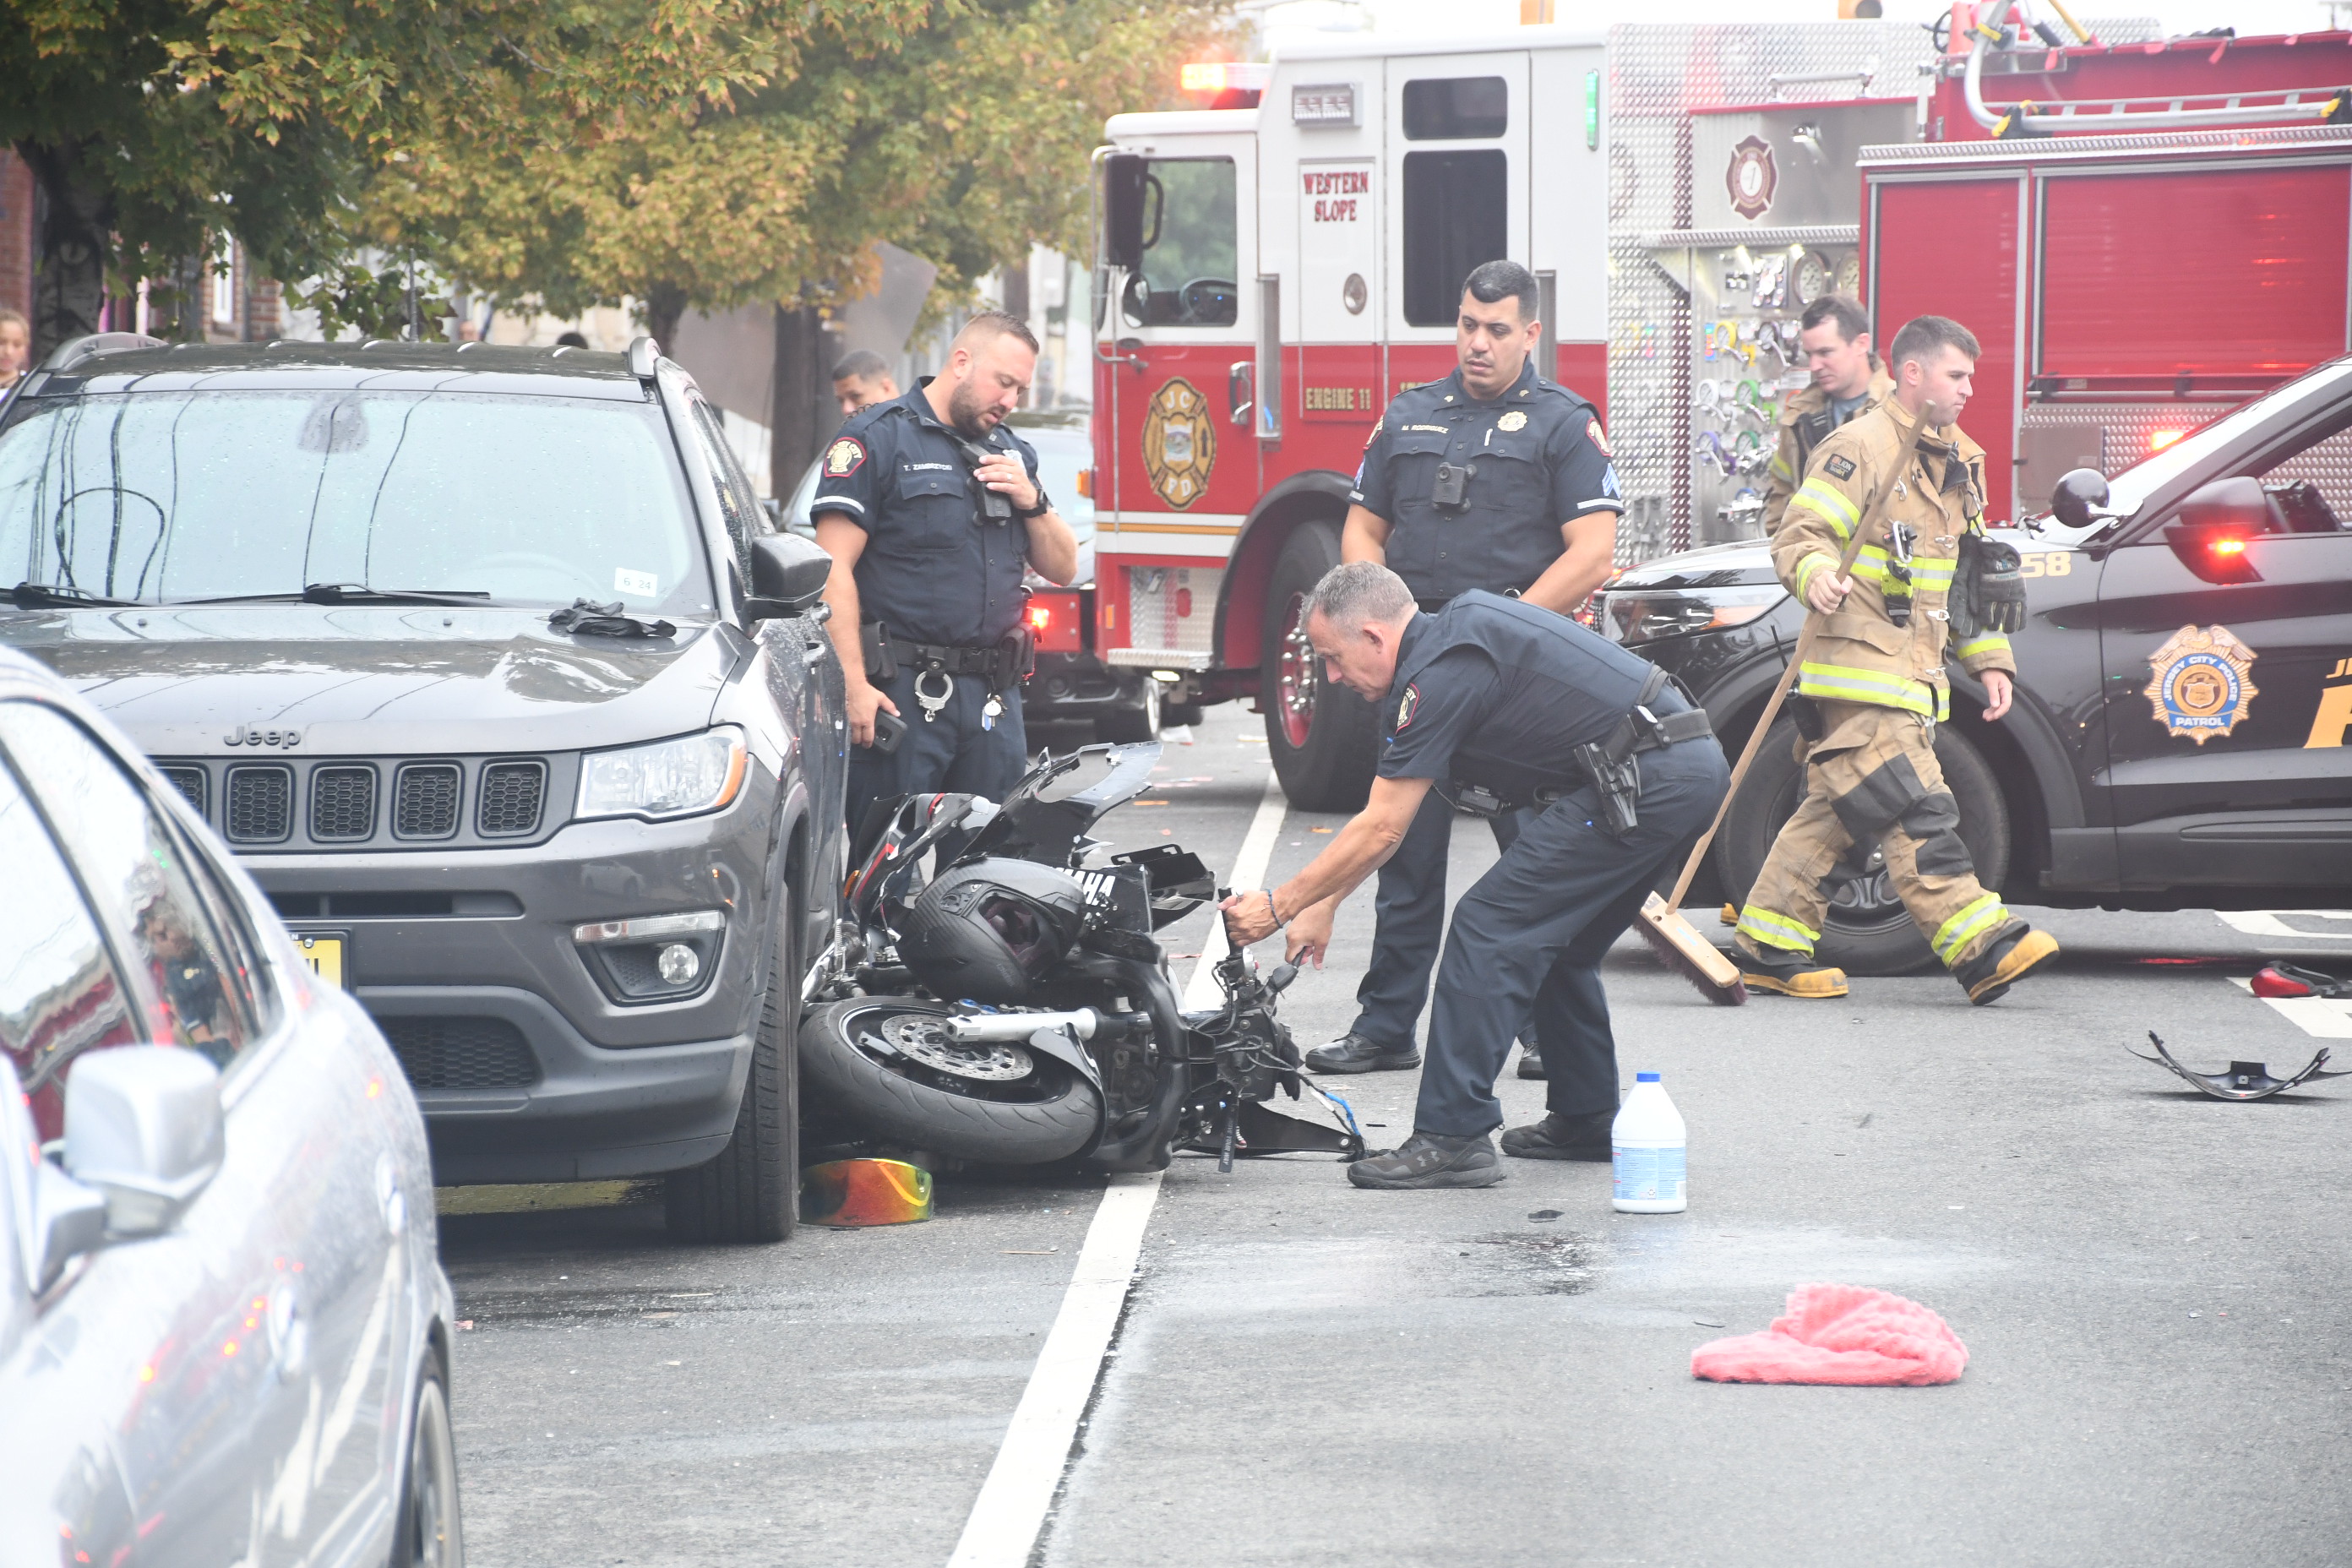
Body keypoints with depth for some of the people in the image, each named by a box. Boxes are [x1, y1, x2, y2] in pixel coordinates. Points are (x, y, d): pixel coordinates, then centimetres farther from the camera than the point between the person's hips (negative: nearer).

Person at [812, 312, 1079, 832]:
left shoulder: (1013, 453, 19)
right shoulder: (878, 439, -3)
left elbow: (1062, 569, 21)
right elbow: (834, 569, -10)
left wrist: (1032, 501, 0)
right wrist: (855, 687, -18)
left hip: (994, 700, 6)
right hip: (902, 693, -6)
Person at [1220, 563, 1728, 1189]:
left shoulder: (1441, 676, -12)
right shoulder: (1450, 636, 19)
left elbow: (1381, 831, -10)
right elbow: (1387, 820, 27)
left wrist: (1279, 904, -1)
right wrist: (1323, 904, 30)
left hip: (1640, 782, -10)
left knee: (1489, 930, -8)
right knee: (1554, 944, 23)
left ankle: (1453, 1137, -10)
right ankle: (1583, 1120, 31)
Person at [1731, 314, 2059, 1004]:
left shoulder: (1956, 463, 20)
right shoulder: (1860, 447, -9)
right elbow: (1798, 535, -15)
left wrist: (1990, 659, 22)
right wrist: (1816, 577, -37)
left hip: (1911, 673, 9)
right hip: (1859, 666, -9)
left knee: (1836, 810, 10)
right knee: (1913, 812, -14)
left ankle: (1769, 947, 15)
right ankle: (1981, 948, -21)